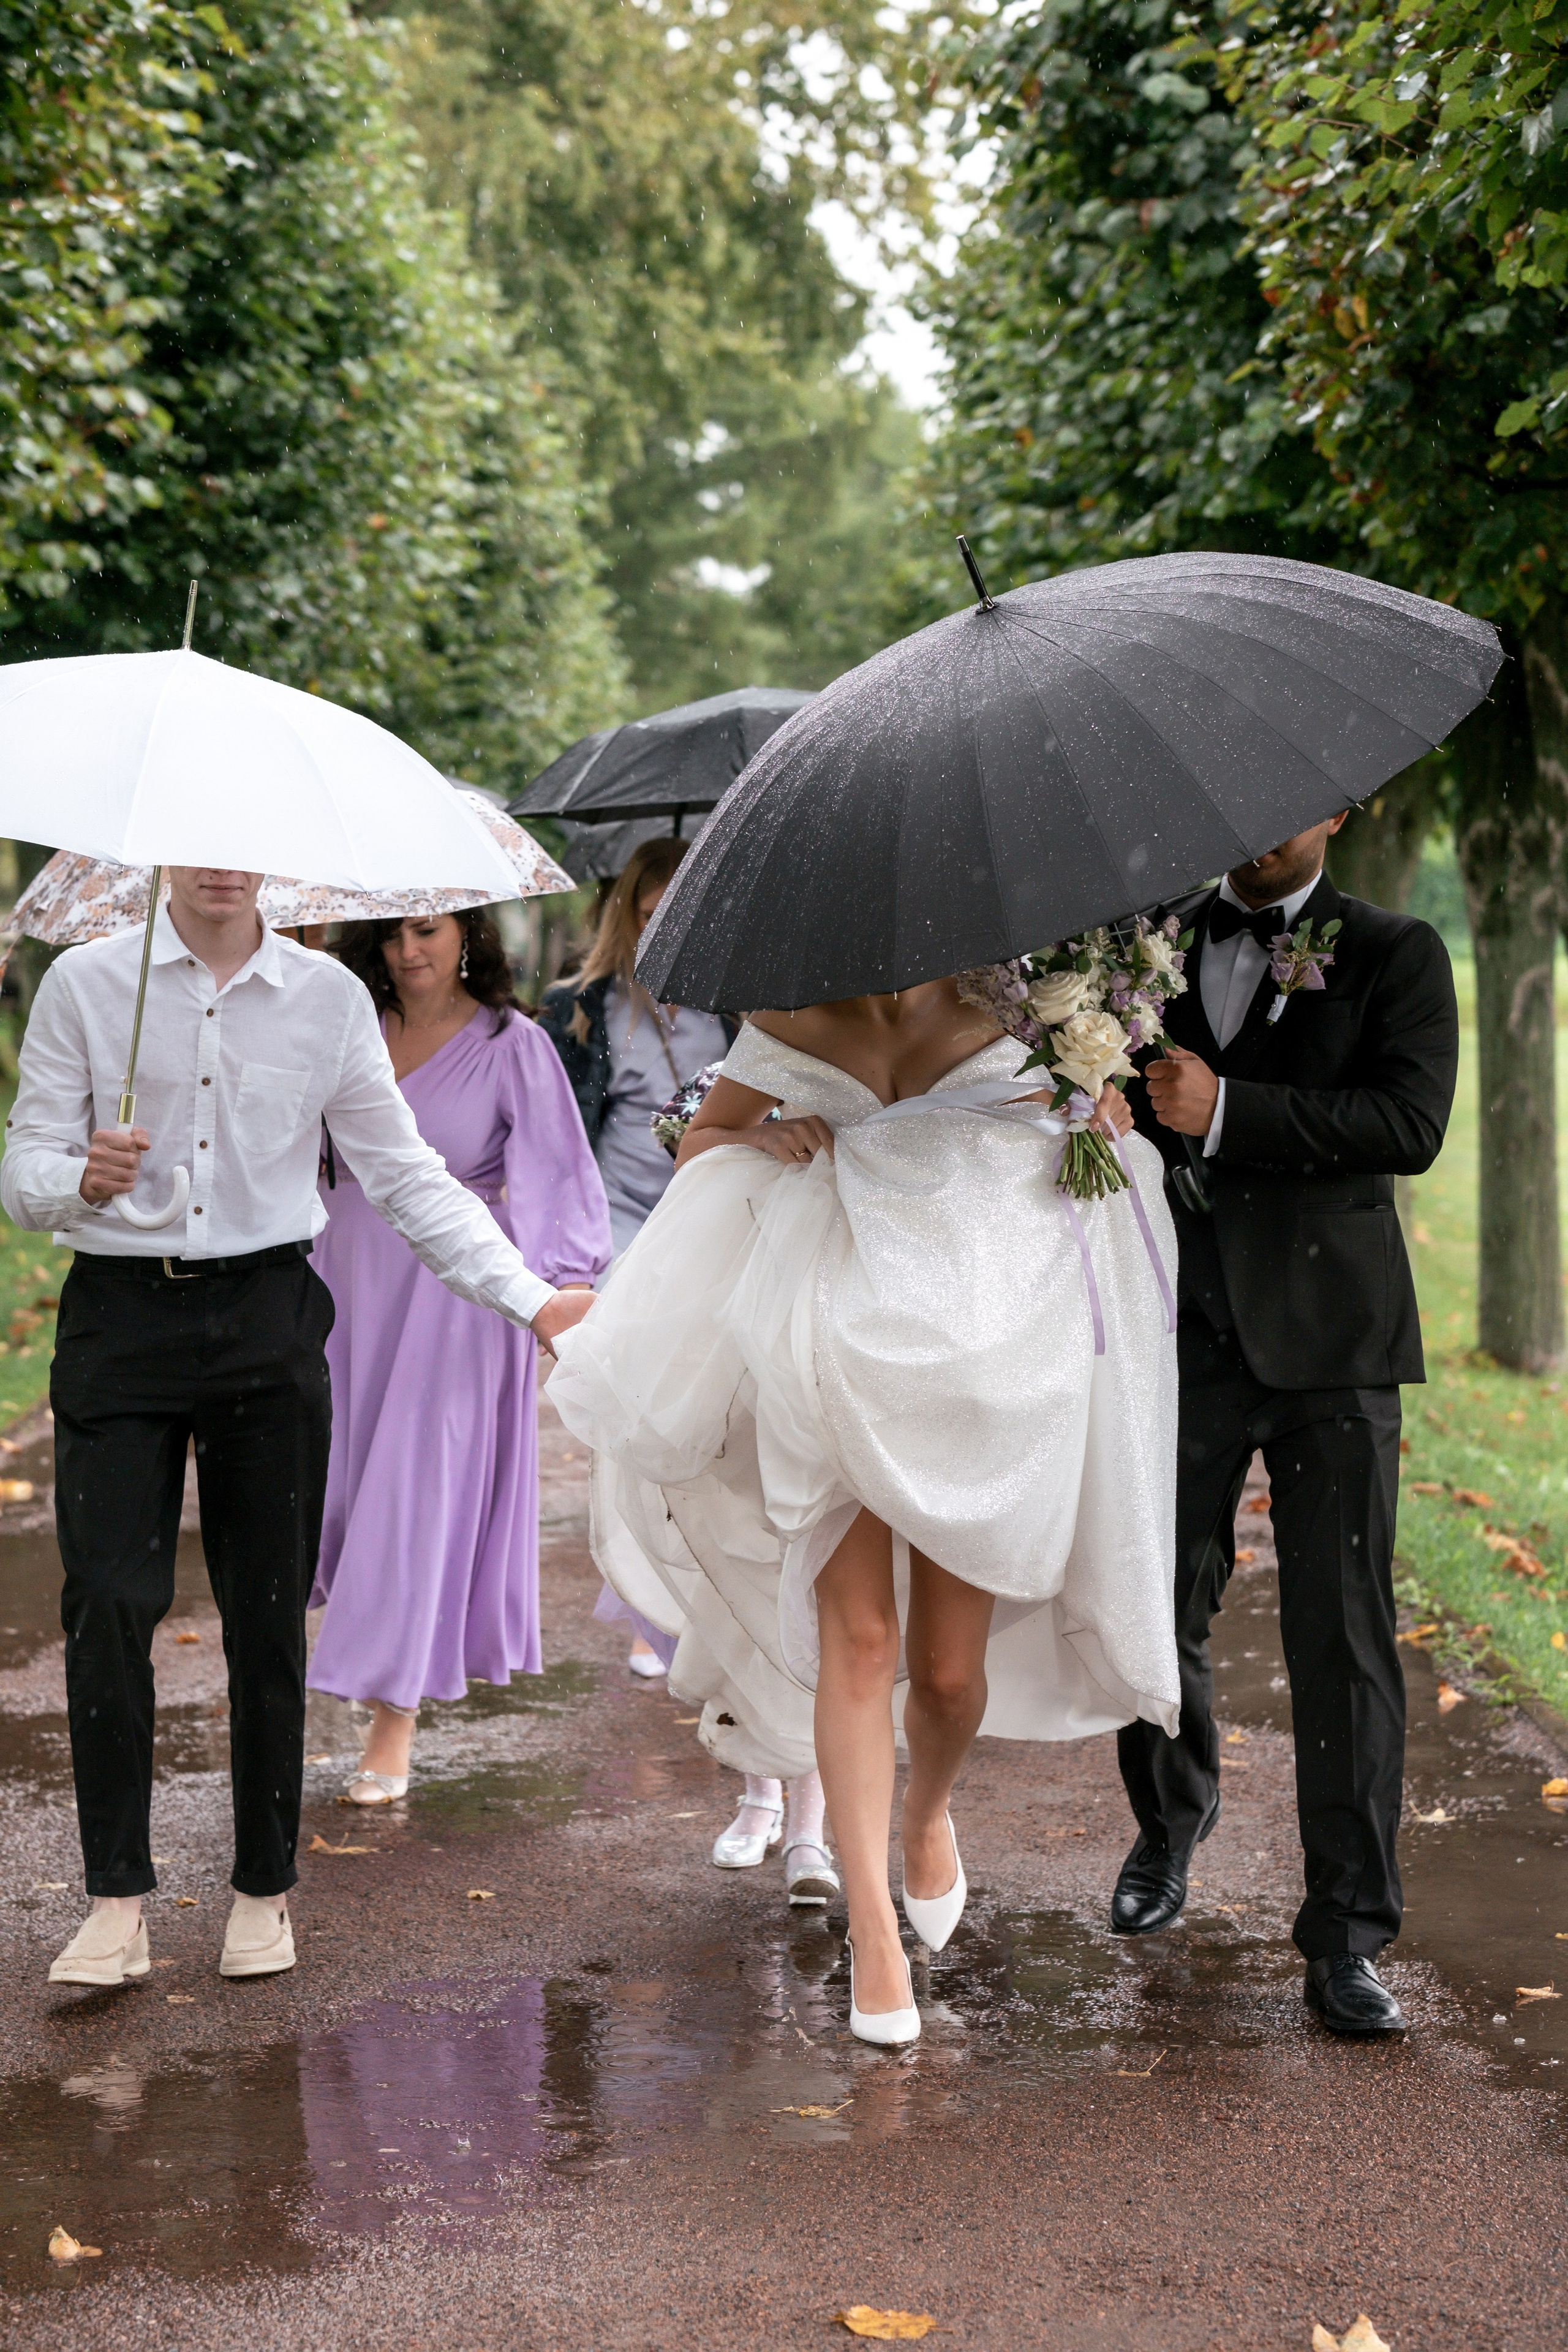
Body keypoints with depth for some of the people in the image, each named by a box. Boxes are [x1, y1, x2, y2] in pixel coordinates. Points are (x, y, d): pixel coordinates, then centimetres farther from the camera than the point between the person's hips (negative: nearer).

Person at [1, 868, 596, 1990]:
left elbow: (406, 1174, 8)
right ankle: (118, 1903, 0)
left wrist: (532, 1298, 1)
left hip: (269, 1320, 1)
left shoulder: (329, 996, 6)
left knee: (269, 1612, 4)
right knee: (109, 1601, -8)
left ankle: (266, 1889, 18)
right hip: (123, 1316, -1)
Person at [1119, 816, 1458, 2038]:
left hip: (1329, 1338, -3)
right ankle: (1172, 1817, 38)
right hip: (1184, 1331, 3)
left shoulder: (1397, 955, 3)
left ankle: (1346, 1938, 4)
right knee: (1159, 1608, 9)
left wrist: (1228, 1111, -17)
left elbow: (1410, 1122, -11)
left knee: (1342, 1635, -4)